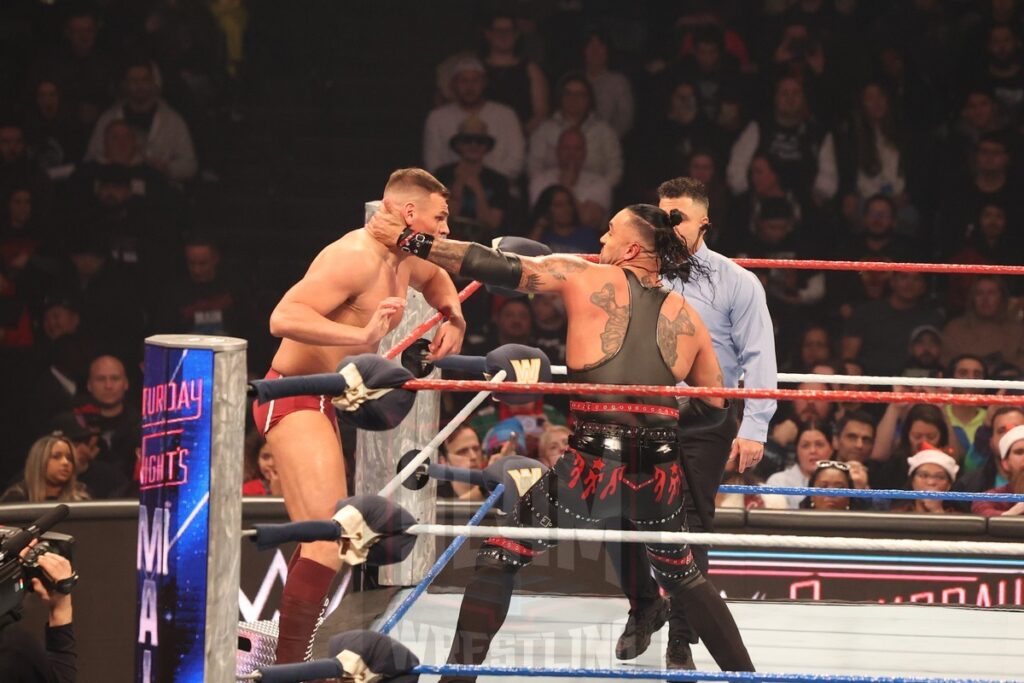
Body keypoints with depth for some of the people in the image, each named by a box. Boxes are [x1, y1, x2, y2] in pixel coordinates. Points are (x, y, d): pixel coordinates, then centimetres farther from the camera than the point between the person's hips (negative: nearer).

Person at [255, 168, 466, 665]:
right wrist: (362, 335, -40)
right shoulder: (357, 256, -20)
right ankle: (289, 664, -24)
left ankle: (286, 657, 28)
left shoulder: (407, 262, 10)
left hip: (321, 404, 11)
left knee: (318, 541, 19)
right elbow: (284, 317, -31)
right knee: (330, 538, -22)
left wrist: (453, 317, 16)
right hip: (295, 400, -11)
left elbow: (436, 278, 37)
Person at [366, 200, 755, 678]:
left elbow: (497, 267, 4)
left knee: (500, 557, 13)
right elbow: (715, 409, 19)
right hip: (659, 477, 4)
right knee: (682, 575, 29)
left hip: (592, 470, -4)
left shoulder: (587, 278, 5)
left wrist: (410, 242, 10)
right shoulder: (687, 317, 14)